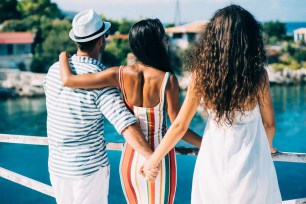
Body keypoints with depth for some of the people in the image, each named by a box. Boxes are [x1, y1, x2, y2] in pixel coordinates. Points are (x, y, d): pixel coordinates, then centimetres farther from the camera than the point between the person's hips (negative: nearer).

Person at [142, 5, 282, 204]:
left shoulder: (202, 74, -13)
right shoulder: (258, 75, -15)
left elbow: (180, 125, -8)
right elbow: (269, 124, -1)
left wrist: (153, 159, 5)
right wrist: (267, 146, 22)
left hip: (214, 164, 1)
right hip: (250, 165, -1)